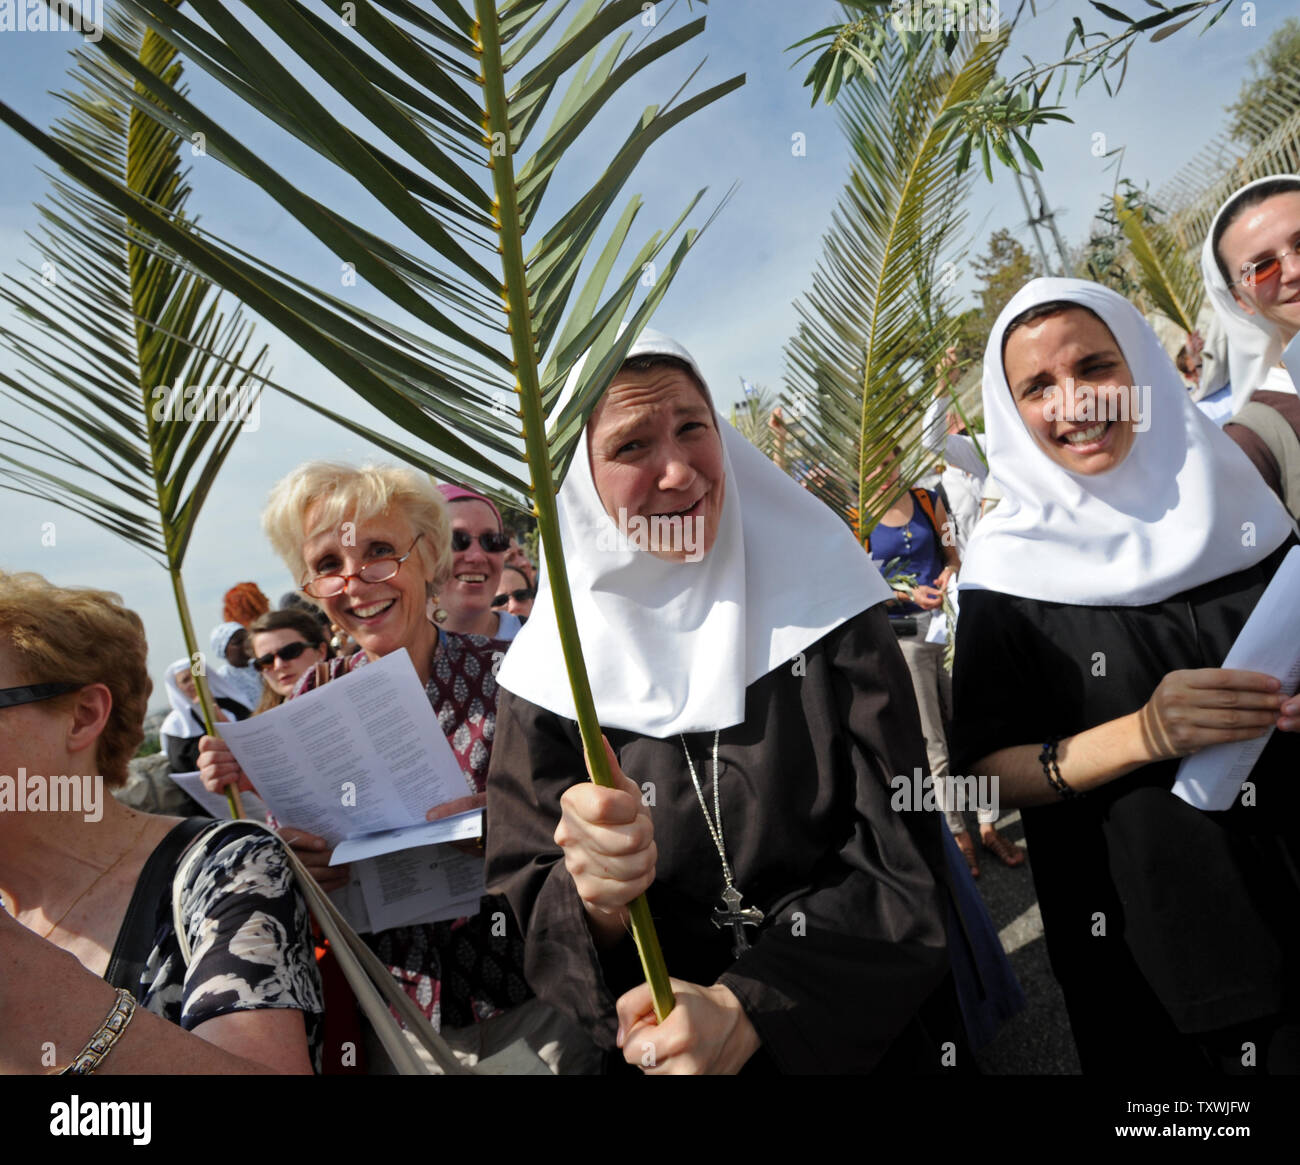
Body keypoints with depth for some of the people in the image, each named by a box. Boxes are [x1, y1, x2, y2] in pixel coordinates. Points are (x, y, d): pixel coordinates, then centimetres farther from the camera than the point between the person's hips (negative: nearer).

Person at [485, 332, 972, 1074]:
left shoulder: (825, 616, -13)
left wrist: (743, 1011, -22)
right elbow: (521, 915, -8)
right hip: (658, 1051, 2)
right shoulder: (549, 679, -11)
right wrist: (594, 900, -28)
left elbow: (902, 868, -13)